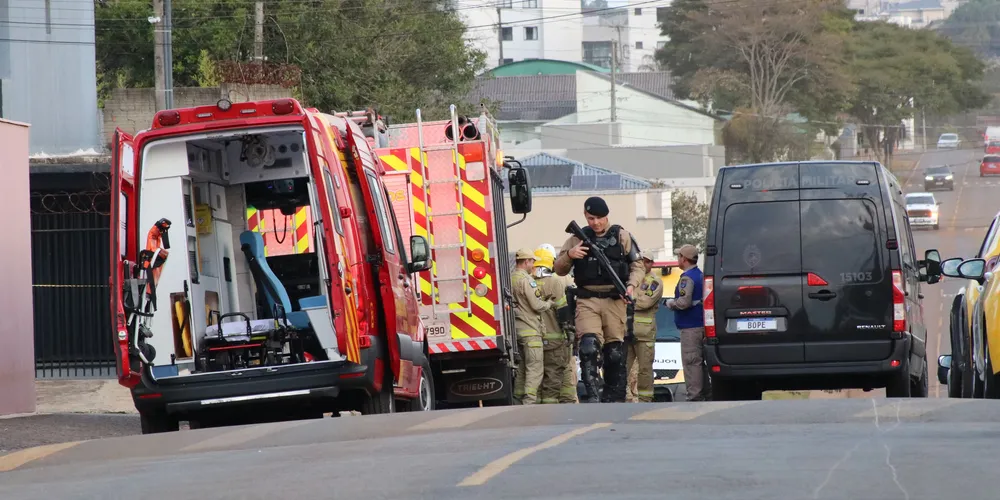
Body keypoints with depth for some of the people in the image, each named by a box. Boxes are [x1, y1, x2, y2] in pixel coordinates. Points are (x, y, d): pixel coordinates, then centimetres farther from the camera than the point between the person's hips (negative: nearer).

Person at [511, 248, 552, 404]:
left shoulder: (510, 279, 10)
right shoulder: (526, 280, -15)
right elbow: (537, 305, -16)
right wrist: (550, 303, 3)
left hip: (516, 329, 9)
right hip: (530, 330, -9)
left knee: (521, 368, 14)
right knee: (534, 368, -8)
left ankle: (518, 398, 16)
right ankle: (530, 401, -14)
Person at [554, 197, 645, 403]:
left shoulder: (621, 236, 8)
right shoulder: (578, 238, 10)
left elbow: (637, 265, 12)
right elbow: (559, 269, 14)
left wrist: (631, 285, -7)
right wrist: (569, 255, -8)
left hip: (614, 301, 0)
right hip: (587, 301, 0)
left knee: (615, 353, 2)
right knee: (589, 347, -19)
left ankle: (614, 399, 9)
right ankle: (592, 396, -21)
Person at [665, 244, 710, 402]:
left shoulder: (687, 278, -15)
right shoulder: (701, 276, 15)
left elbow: (684, 302, -25)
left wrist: (670, 303, -6)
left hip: (690, 328, -10)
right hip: (701, 325, 10)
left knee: (691, 362, -8)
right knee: (699, 362, 15)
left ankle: (694, 396, -10)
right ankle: (704, 393, 18)